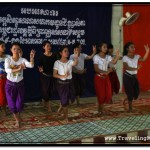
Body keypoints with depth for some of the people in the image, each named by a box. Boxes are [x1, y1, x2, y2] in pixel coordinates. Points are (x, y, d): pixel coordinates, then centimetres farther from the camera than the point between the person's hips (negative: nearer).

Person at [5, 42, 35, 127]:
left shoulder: (23, 60, -8)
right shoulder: (8, 60, -10)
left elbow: (31, 65, -27)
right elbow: (7, 70, -28)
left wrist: (32, 58, -47)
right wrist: (18, 69, -43)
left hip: (20, 84, 0)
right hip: (10, 84, 0)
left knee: (19, 105, 1)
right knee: (12, 105, 4)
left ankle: (18, 115, 38)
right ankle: (17, 120, 30)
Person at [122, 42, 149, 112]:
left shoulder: (136, 56, 6)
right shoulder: (125, 57, -9)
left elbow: (143, 59, -12)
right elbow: (126, 67, -20)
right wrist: (136, 68, -31)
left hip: (134, 76, 6)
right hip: (127, 76, -6)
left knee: (137, 91, 3)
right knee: (130, 92, -3)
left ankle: (128, 100, 30)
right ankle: (130, 108, 11)